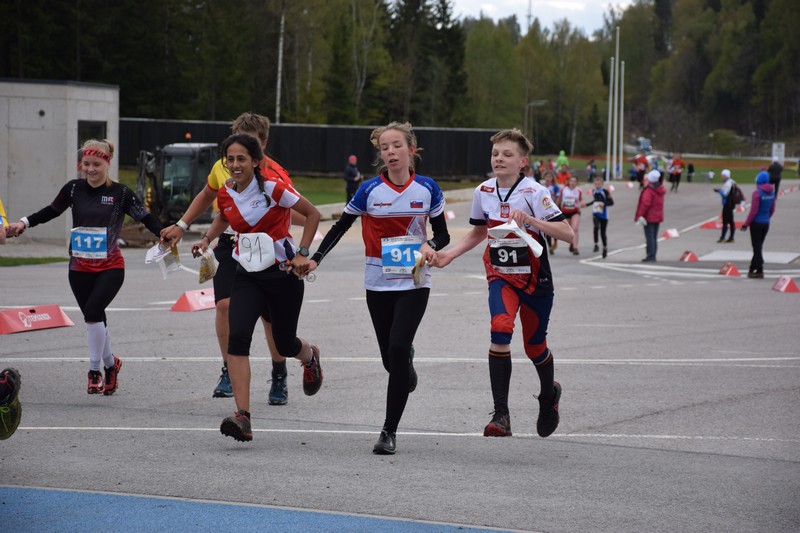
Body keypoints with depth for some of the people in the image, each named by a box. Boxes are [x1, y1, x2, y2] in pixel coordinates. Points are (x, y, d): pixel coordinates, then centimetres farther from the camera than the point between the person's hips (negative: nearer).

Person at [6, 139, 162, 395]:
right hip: (80, 268, 3)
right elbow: (51, 211, 15)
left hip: (110, 268, -3)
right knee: (94, 319, 8)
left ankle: (95, 370, -4)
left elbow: (146, 218, -4)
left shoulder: (121, 193, -6)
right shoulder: (74, 189, 1)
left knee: (92, 312, -19)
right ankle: (110, 364, 31)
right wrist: (24, 223, 5)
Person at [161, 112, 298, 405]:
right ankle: (229, 371, 1)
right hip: (229, 246, 3)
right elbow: (207, 195, 22)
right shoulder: (223, 167, 0)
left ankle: (280, 377, 16)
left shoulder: (274, 175, -14)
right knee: (225, 304, -15)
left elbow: (302, 216, -20)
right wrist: (181, 225, 21)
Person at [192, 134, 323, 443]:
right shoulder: (226, 194, 1)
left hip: (282, 274, -3)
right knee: (237, 337, -20)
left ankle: (310, 356, 53)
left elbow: (312, 214, -5)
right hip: (247, 276, 3)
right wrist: (207, 238, 9)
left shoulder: (273, 189, -15)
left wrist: (302, 253, -10)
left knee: (284, 344, 11)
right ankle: (242, 417, -26)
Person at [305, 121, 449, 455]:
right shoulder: (370, 190, -5)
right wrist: (316, 258, -5)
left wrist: (431, 246, -15)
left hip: (414, 282, -1)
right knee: (390, 359, 6)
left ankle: (389, 431, -9)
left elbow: (442, 233, 6)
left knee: (397, 348, -17)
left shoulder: (427, 189, -3)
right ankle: (407, 360, 48)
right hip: (378, 283, 1)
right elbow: (341, 227, 5)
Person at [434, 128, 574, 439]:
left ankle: (549, 394, 47)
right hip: (501, 277, 2)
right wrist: (449, 254, 4)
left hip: (535, 280, -2)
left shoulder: (534, 193, -15)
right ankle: (501, 415, -25)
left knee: (534, 346, 10)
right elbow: (478, 232, 18)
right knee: (500, 328, -25)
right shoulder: (484, 192, 0)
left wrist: (529, 220, -31)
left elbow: (567, 234, -20)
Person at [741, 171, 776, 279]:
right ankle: (752, 269, 25)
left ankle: (759, 271, 0)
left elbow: (753, 211, -18)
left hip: (756, 223, -6)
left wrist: (746, 224, -10)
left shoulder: (757, 193, -17)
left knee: (757, 247, 1)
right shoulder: (772, 192, 3)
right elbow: (772, 210, 11)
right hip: (766, 223, 6)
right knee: (759, 247, 16)